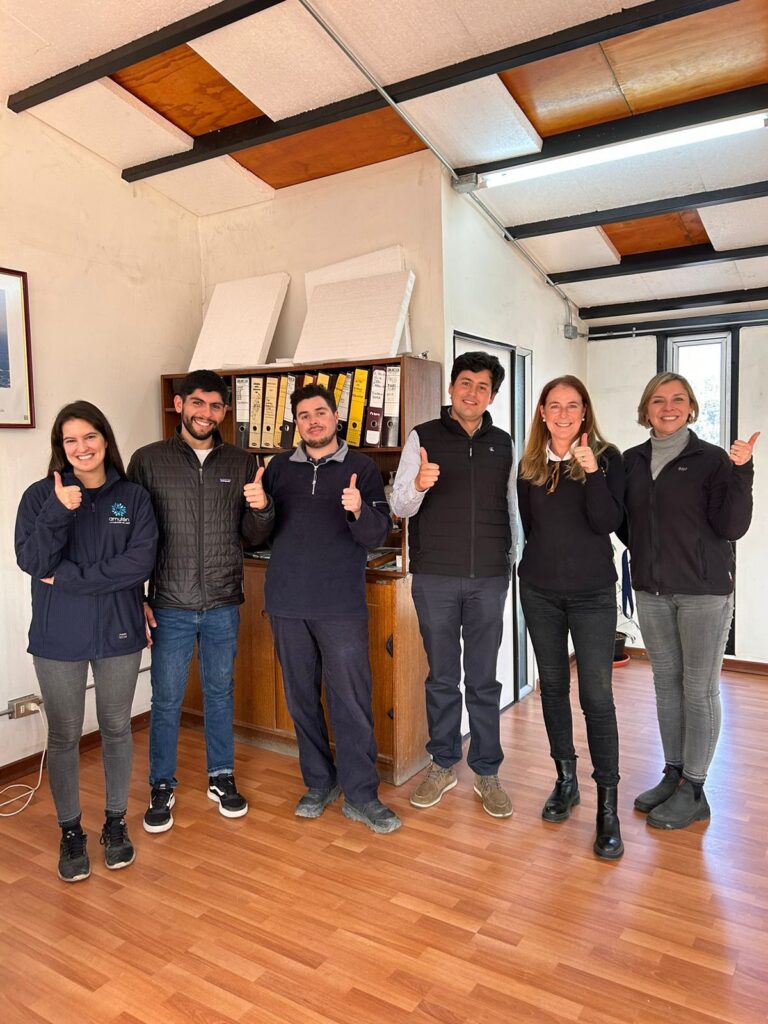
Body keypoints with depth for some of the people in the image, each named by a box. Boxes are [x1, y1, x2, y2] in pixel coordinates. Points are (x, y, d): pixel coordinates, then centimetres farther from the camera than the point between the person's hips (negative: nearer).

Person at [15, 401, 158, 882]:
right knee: (64, 737, 12)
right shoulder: (41, 495, -2)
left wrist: (69, 578, -17)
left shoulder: (134, 497, -3)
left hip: (118, 632, 0)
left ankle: (116, 822, 33)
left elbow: (140, 562, -14)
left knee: (117, 730, 14)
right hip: (58, 636, 0)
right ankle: (71, 831, 32)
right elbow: (31, 561, -12)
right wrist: (59, 511, -24)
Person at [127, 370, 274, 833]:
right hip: (169, 606, -2)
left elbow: (252, 535, 5)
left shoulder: (242, 463, 3)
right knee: (166, 700, 9)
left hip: (224, 605, 2)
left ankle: (222, 777, 33)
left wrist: (260, 508, -17)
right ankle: (162, 787, 28)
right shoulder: (148, 460, -2)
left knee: (221, 693, 15)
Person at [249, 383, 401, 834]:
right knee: (302, 697, 12)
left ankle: (360, 794, 13)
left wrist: (359, 511, -24)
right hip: (288, 602, 3)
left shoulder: (361, 467, 2)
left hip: (341, 605, -3)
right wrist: (257, 509, -9)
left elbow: (377, 535, -4)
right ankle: (319, 782, 28)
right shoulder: (280, 468, 10)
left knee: (352, 699, -1)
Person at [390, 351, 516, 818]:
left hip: (490, 579, 2)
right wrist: (417, 485, -26)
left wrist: (513, 560, 10)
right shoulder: (423, 438, 1)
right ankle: (443, 765, 26)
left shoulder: (503, 443, 9)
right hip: (436, 578, -1)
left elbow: (512, 507, 16)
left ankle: (487, 771, 23)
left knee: (484, 679, 9)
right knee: (443, 678, 10)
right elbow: (399, 506, -5)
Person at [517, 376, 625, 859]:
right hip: (540, 592, 4)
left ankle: (608, 804, 6)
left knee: (597, 696, -5)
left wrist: (592, 473, -24)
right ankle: (566, 780, 29)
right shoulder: (530, 464, 5)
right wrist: (543, 560, 4)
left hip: (592, 593, -3)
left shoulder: (607, 457, -4)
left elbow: (608, 522, -14)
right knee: (553, 687, 12)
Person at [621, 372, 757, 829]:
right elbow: (623, 523, 15)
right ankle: (673, 774, 28)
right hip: (652, 591, 5)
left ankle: (694, 791, 16)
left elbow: (732, 527, -12)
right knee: (666, 682, 13)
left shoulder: (713, 459, -6)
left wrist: (741, 473, -21)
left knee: (699, 688, 3)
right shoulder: (631, 461, 7)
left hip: (704, 591, -4)